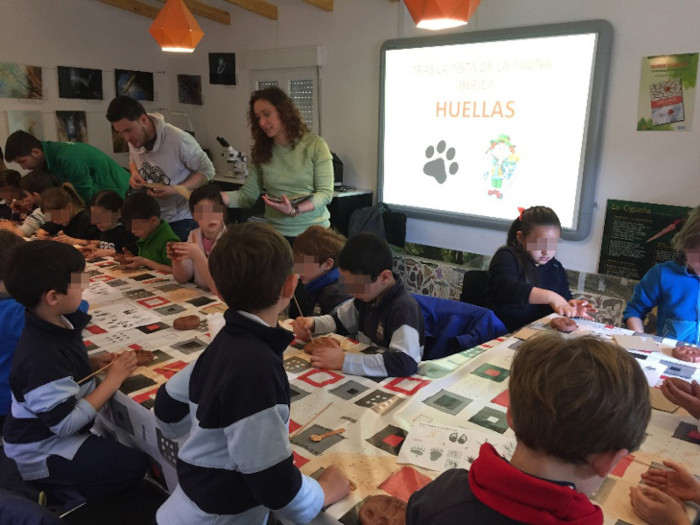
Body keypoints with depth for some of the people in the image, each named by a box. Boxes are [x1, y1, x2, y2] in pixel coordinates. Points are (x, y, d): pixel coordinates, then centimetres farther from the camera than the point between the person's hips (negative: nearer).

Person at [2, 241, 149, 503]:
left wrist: (94, 363, -4)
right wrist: (113, 380, -23)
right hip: (43, 452, -9)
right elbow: (66, 424, -28)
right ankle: (56, 487, 2)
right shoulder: (41, 357, -32)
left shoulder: (59, 324, -5)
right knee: (135, 463, -15)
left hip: (58, 428, 9)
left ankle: (64, 487, 15)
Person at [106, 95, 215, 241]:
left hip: (182, 219, -5)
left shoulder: (179, 140, -24)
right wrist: (134, 173, -8)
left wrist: (175, 190, -26)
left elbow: (207, 170, -14)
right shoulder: (134, 139, -6)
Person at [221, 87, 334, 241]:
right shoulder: (261, 151, 3)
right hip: (275, 234, 3)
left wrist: (295, 210, -26)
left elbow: (326, 193, -10)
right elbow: (248, 195, -2)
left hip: (313, 232, -2)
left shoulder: (315, 145, -7)